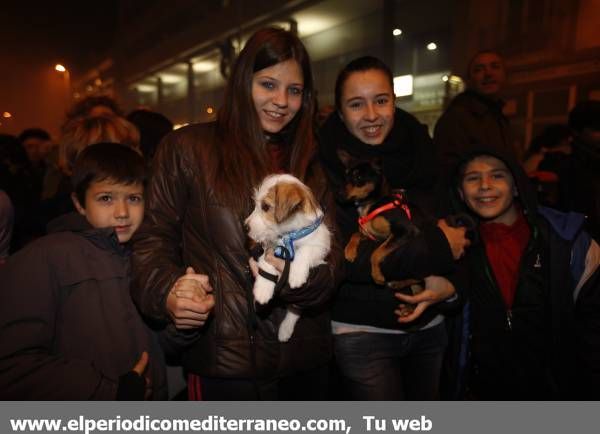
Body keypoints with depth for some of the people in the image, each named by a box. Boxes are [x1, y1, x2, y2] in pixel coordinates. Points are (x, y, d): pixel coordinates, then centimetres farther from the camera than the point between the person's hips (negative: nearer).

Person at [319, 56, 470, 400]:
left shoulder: (419, 152, 0)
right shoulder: (329, 167, -13)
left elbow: (459, 233, 6)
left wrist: (450, 282, -15)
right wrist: (436, 248, -20)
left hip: (429, 325, 5)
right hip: (361, 331, -5)